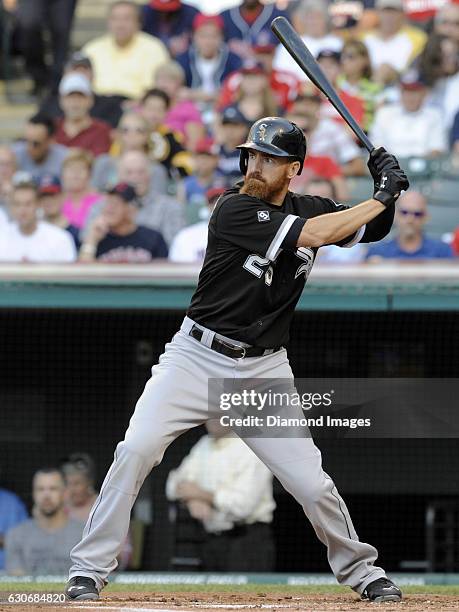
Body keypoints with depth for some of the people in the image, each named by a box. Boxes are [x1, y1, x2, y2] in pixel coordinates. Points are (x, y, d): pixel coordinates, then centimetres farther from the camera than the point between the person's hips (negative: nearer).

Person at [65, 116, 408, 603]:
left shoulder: (308, 208, 5)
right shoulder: (235, 209, -13)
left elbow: (371, 230, 17)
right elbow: (310, 236, -22)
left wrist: (385, 191, -4)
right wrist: (381, 198, -14)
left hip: (264, 371, 4)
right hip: (197, 358, -4)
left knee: (312, 483, -3)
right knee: (136, 449, -20)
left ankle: (358, 568, 21)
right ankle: (89, 569, -10)